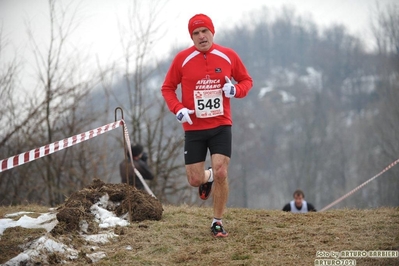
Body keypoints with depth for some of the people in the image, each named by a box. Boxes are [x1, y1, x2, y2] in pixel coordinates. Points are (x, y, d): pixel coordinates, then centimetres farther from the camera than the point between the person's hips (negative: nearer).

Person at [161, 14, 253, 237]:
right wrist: (178, 109, -11)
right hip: (194, 128, 1)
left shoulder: (229, 56, -1)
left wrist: (236, 90, -13)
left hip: (221, 126, 0)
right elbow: (168, 88, 6)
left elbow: (247, 80, 10)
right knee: (195, 180, -1)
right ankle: (208, 177, 38)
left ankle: (218, 222, 3)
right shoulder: (182, 59, -3)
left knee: (221, 173, -15)